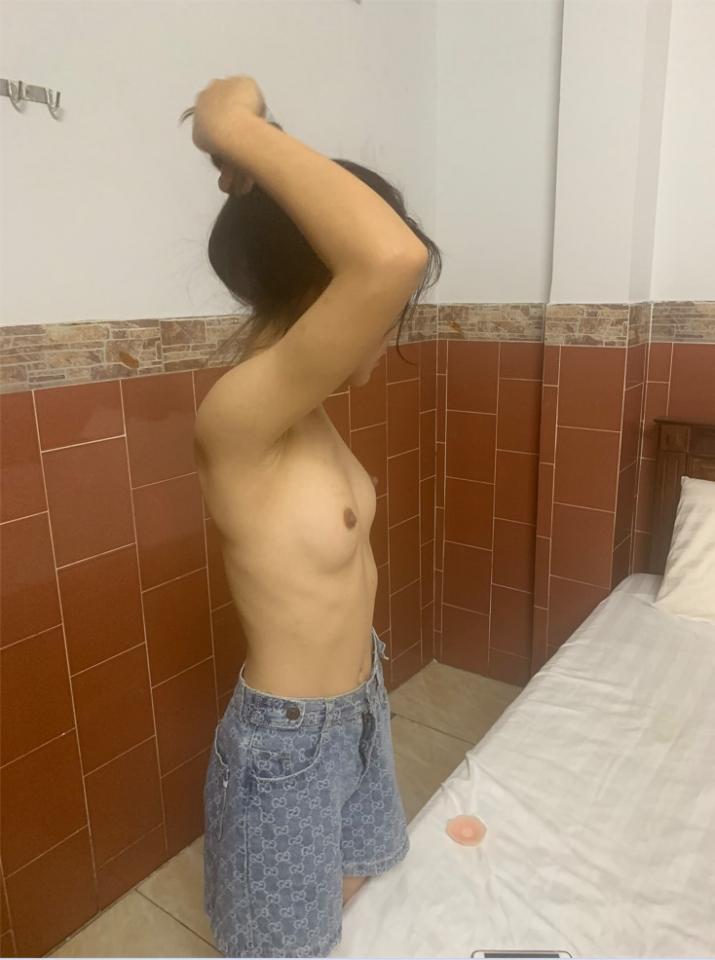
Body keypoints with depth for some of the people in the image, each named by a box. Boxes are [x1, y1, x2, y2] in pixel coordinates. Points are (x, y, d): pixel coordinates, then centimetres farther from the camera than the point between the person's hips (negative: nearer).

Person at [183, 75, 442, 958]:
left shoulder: (293, 406, -6)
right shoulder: (236, 418, -32)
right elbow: (394, 258, -47)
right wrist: (238, 129, -32)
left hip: (356, 704, 8)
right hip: (287, 742, -8)